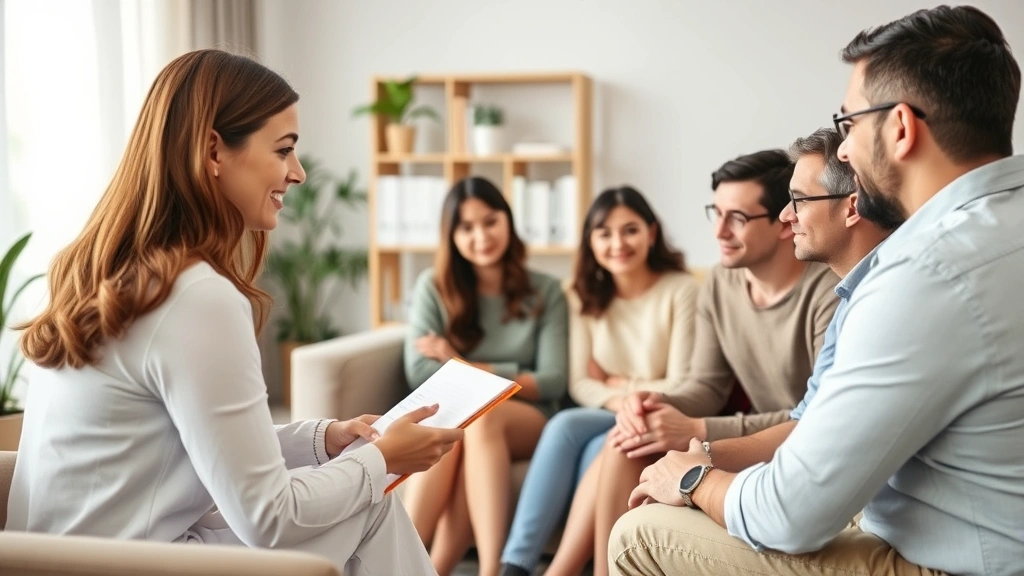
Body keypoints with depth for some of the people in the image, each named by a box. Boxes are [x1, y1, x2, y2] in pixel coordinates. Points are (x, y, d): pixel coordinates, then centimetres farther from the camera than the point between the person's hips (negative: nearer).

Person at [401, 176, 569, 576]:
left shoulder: (546, 292, 5)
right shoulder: (433, 286, 5)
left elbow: (552, 382, -4)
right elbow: (420, 372, -5)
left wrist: (461, 366, -8)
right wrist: (511, 374, -10)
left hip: (525, 421, 0)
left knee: (480, 417, -36)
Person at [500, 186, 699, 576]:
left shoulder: (681, 290, -9)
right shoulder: (585, 296, 7)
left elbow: (681, 387, -11)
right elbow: (580, 385, 1)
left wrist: (620, 384, -4)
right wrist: (616, 401, -18)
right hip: (607, 418, 4)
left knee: (600, 450, -33)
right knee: (564, 425, -29)